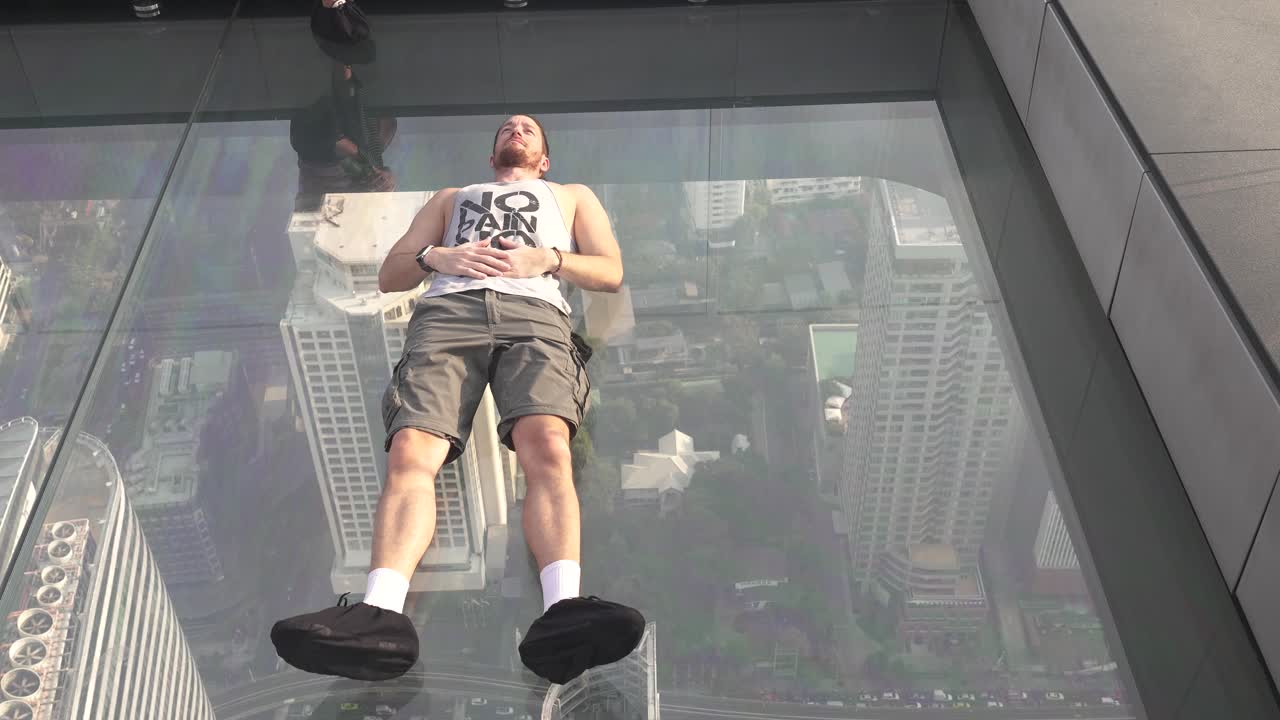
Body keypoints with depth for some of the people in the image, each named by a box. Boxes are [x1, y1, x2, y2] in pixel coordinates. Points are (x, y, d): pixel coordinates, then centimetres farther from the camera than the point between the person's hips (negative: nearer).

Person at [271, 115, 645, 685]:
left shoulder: (573, 196, 37)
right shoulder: (451, 197, 41)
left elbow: (611, 274, 21)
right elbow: (390, 275, 29)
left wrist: (547, 259, 2)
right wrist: (436, 257, 7)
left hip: (535, 314, -1)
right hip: (447, 313, 2)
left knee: (547, 446, -34)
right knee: (411, 453, -29)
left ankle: (562, 612, -54)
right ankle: (380, 614, -48)